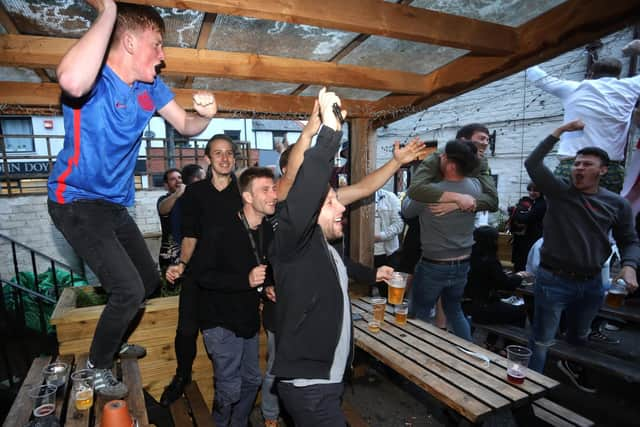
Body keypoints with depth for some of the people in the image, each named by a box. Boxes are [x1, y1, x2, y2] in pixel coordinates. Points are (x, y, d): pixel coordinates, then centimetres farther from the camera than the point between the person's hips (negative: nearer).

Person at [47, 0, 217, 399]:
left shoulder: (151, 86, 2)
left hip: (115, 204, 8)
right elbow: (72, 82, -46)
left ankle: (112, 339, 43)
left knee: (150, 279, 16)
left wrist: (205, 114, -16)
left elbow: (186, 126, 9)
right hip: (76, 201, -8)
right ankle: (97, 365, 15)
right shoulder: (96, 77, -21)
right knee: (129, 289, -15)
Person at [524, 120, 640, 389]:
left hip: (591, 283, 4)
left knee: (579, 337, 28)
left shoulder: (617, 204, 2)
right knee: (541, 342, 1)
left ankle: (573, 368, 55)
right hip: (553, 279, -4)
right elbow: (532, 163, -19)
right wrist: (560, 132, -18)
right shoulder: (559, 191, -6)